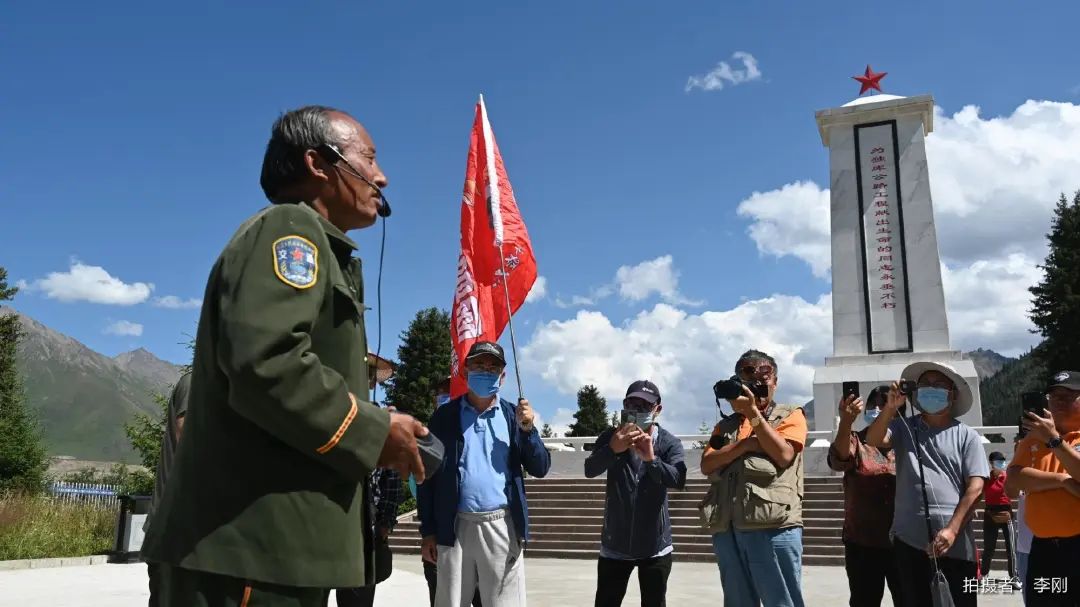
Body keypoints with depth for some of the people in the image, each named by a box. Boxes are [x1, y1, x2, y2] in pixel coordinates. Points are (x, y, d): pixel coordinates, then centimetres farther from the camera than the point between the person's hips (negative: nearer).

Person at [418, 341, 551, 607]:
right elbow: (428, 475, 4)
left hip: (502, 526, 1)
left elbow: (540, 469, 5)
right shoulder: (445, 416, 4)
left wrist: (528, 429, -9)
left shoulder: (514, 415, 7)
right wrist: (428, 530, 1)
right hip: (456, 527, 0)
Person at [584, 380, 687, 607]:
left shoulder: (670, 443, -6)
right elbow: (590, 470, -20)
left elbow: (678, 480, -21)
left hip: (655, 546, 0)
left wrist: (651, 459, -39)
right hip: (615, 545, 1)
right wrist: (613, 449, -39)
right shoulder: (610, 437, -4)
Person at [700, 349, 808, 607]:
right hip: (726, 528, 4)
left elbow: (783, 455, -6)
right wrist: (745, 444, -6)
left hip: (773, 525, -4)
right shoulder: (726, 425, 21)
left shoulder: (791, 415, 11)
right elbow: (706, 465, 7)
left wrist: (753, 413, -8)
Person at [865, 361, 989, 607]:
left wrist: (952, 530, -13)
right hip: (909, 542, 2)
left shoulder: (966, 435, 4)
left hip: (955, 545, -1)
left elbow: (975, 487, -3)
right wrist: (890, 407, -23)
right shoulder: (904, 428, 8)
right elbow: (873, 440, -10)